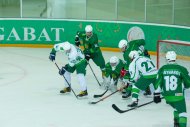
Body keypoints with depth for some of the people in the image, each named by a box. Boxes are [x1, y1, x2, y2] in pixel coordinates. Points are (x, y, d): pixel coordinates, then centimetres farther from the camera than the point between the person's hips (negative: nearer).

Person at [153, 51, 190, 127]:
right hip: (178, 95, -5)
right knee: (182, 112, 1)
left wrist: (156, 94, 8)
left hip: (167, 96, 5)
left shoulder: (162, 69, 1)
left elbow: (158, 83, 0)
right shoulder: (182, 69, -7)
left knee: (177, 108, 29)